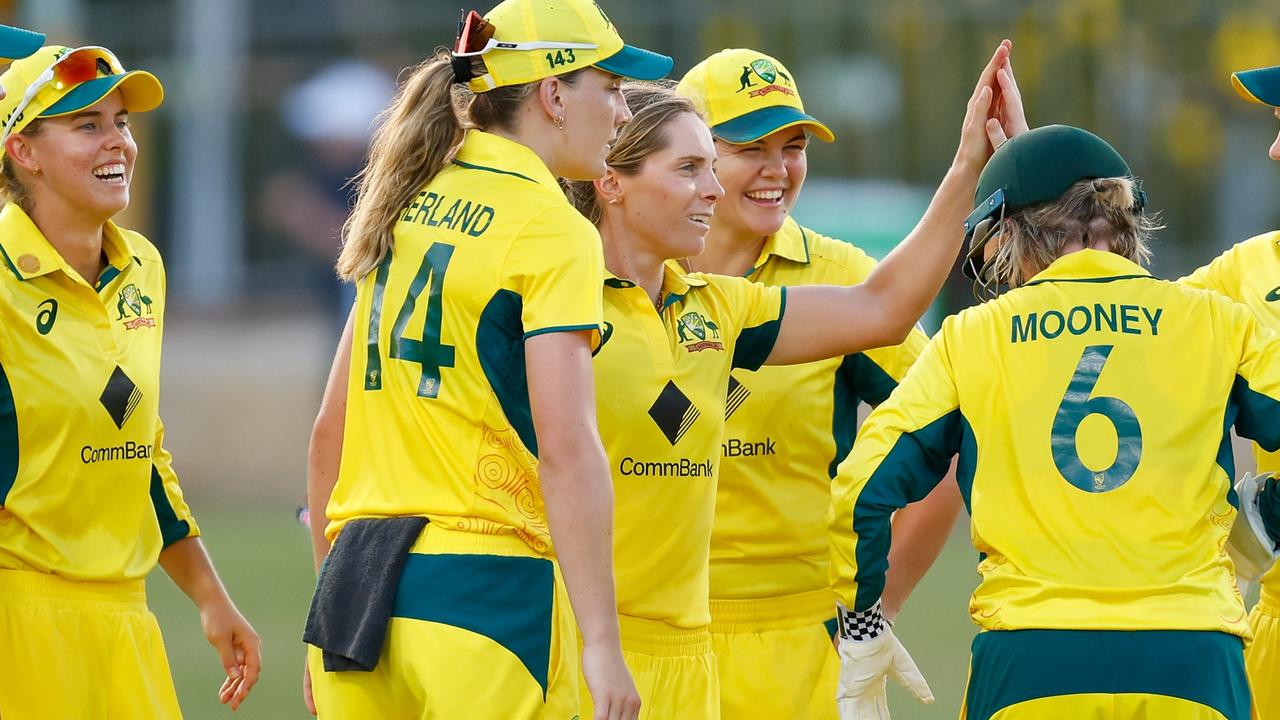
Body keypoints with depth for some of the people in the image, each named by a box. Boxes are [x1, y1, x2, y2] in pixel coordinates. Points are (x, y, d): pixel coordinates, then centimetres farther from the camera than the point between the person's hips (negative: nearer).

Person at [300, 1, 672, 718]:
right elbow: (565, 448, -17)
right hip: (484, 590, -7)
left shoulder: (408, 210, 14)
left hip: (357, 581, 7)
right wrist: (602, 646, -19)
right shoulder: (551, 228, -7)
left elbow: (330, 431, 17)